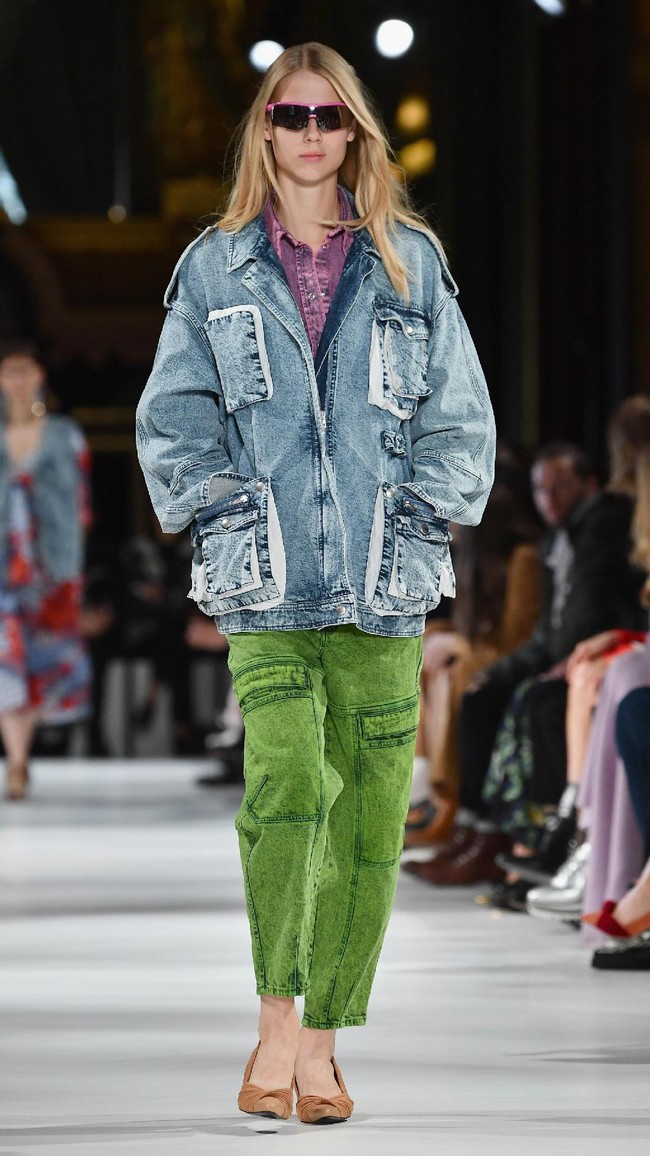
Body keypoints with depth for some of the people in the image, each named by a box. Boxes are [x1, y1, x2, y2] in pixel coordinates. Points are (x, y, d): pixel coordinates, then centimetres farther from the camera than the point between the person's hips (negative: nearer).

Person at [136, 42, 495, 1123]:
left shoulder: (410, 263, 12)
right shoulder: (216, 267, 11)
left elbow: (461, 414, 13)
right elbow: (172, 414, 12)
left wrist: (418, 513, 0)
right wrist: (220, 510, -1)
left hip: (384, 585, 1)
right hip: (266, 585, -1)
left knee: (372, 813, -2)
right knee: (289, 780, -21)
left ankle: (321, 1044, 7)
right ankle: (277, 1025, -15)